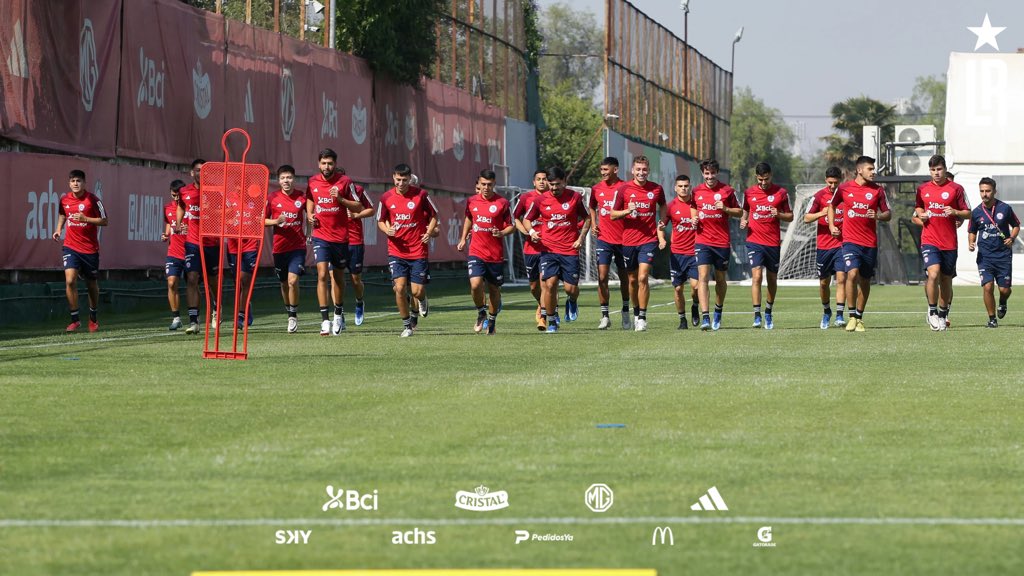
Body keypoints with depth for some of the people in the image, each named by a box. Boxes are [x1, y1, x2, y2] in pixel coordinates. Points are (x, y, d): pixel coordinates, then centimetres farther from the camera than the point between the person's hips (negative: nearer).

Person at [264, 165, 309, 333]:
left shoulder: (302, 196, -1)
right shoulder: (272, 198, 0)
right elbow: (262, 220, 5)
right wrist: (275, 221, -14)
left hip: (298, 246, -2)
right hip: (279, 247, 2)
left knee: (293, 280, -16)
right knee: (284, 283, 11)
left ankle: (293, 316, -3)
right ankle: (290, 314, 29)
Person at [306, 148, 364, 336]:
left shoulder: (345, 181, -6)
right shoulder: (313, 182, 2)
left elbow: (359, 208, -5)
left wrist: (340, 199, -19)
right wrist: (310, 215, 3)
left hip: (340, 236, -1)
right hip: (320, 236, 1)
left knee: (338, 276, 12)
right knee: (322, 274, -14)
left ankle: (339, 314, 33)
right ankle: (325, 321, -16)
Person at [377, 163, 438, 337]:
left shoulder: (420, 194, -5)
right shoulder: (386, 198, 0)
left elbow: (434, 216, 7)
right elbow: (380, 220, 13)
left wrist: (429, 233, -9)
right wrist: (387, 230, -9)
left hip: (418, 250, -1)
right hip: (397, 251, 1)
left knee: (417, 291, -4)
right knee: (399, 287, -12)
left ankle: (415, 309, 34)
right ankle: (407, 325, 6)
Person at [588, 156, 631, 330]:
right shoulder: (596, 189, 4)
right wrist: (593, 224, 6)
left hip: (623, 238, -2)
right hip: (604, 239, 2)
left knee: (624, 277, 10)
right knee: (602, 277, -9)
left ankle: (626, 315, 25)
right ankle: (605, 317, -4)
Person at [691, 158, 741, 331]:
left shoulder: (727, 191, 0)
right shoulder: (696, 191, 5)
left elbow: (739, 212, 5)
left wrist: (725, 209, -13)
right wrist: (694, 218, 2)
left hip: (722, 242, 0)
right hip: (702, 241, 0)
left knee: (720, 279, 10)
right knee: (703, 276, -15)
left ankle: (718, 313, 33)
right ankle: (705, 318, -21)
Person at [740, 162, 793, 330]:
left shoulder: (781, 193, 1)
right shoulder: (749, 193, 5)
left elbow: (790, 216, 6)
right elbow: (745, 212, 19)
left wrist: (779, 214, -14)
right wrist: (743, 221, -3)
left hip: (773, 242, 0)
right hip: (754, 241, 0)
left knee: (772, 279, 9)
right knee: (756, 275, -15)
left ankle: (768, 313, 28)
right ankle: (757, 315, -16)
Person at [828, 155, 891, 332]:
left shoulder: (878, 190, 4)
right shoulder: (844, 188, 2)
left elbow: (888, 215, 9)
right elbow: (832, 205, 19)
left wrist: (877, 216, -13)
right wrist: (831, 225, 7)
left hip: (870, 243, 2)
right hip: (850, 240, -2)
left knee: (865, 280, 7)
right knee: (852, 274, -20)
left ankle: (859, 318, 21)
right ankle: (852, 316, -12)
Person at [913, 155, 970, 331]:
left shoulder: (956, 189, 1)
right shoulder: (922, 189, 8)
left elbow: (968, 213, 3)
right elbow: (918, 207, 25)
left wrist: (955, 212, -16)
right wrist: (921, 214, 3)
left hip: (949, 242, 0)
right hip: (929, 241, 0)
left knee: (946, 280, 7)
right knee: (933, 273, -20)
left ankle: (942, 315, 22)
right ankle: (932, 312, -5)